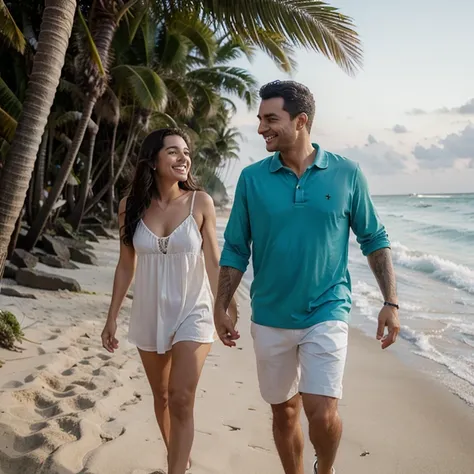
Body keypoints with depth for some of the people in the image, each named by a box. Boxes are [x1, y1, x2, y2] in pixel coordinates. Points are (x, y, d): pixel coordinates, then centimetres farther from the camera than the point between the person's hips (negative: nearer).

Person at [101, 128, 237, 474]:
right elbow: (126, 266, 2)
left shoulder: (200, 202, -10)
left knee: (181, 400, -10)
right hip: (149, 314, 3)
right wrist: (112, 317, 4)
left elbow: (213, 260, -7)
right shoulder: (131, 206, -4)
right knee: (161, 396, 17)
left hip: (192, 312, -3)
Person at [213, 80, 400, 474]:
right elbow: (236, 249, 4)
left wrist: (391, 302, -2)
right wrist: (221, 307, 0)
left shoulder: (346, 174, -5)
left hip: (326, 313, -2)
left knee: (322, 414, -10)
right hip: (269, 319, 2)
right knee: (284, 413, 13)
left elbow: (374, 239, 3)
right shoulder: (252, 178, -2)